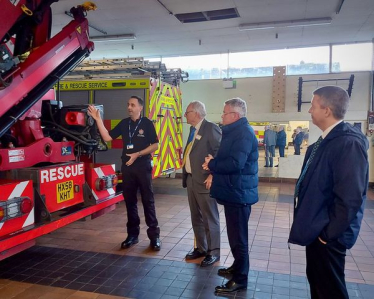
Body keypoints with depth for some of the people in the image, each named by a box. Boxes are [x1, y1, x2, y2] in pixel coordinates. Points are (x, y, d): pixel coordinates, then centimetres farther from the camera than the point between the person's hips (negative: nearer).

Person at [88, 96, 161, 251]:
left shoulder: (147, 123, -3)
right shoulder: (124, 123, 8)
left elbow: (155, 145, -6)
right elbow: (107, 137, 2)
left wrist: (138, 154, -15)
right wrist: (98, 119, -6)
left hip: (143, 167, -4)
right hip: (127, 166, 4)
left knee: (148, 201, 0)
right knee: (130, 201, 9)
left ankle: (154, 235, 7)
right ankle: (132, 234, 20)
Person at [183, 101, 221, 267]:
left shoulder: (211, 128, -14)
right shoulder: (194, 130, 14)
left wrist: (213, 175, -21)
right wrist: (185, 165, 9)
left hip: (204, 181, -9)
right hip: (191, 179, 9)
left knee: (210, 218, 4)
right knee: (196, 218, 17)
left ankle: (213, 252, 17)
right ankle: (201, 248, 31)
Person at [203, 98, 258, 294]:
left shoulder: (244, 132, -20)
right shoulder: (236, 131, 14)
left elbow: (235, 163, -29)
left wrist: (211, 164, -15)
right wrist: (214, 163, -1)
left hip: (239, 192, -10)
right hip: (234, 191, 10)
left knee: (238, 237, 1)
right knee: (235, 235, 21)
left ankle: (240, 279, 15)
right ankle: (237, 267, 37)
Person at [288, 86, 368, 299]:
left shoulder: (349, 143, -23)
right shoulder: (327, 140, 7)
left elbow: (350, 197, -27)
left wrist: (329, 232, -18)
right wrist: (313, 227, 15)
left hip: (328, 234, -9)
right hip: (317, 228, 9)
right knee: (317, 281, 23)